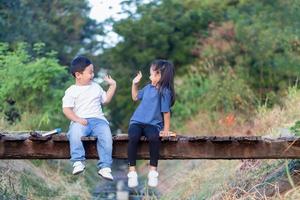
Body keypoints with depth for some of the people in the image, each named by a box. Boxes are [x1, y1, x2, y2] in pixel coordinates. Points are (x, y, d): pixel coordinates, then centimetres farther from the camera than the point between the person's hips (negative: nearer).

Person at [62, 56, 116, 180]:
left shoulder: (96, 87, 25)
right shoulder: (71, 91, 8)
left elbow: (105, 100, 35)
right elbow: (66, 109, -2)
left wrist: (113, 85, 32)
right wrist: (77, 119, -18)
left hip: (98, 119, 3)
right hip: (80, 121, -3)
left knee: (106, 134, -29)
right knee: (74, 132, -38)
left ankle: (105, 167, -30)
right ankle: (78, 162, -33)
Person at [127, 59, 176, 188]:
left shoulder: (165, 91, -7)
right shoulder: (148, 87, 13)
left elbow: (166, 112, -6)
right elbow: (135, 97, 30)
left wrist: (166, 129, -6)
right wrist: (135, 83, 20)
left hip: (153, 124, -4)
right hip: (137, 121, 4)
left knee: (154, 137, -37)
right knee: (133, 137, -29)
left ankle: (153, 170, -21)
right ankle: (132, 170, -26)